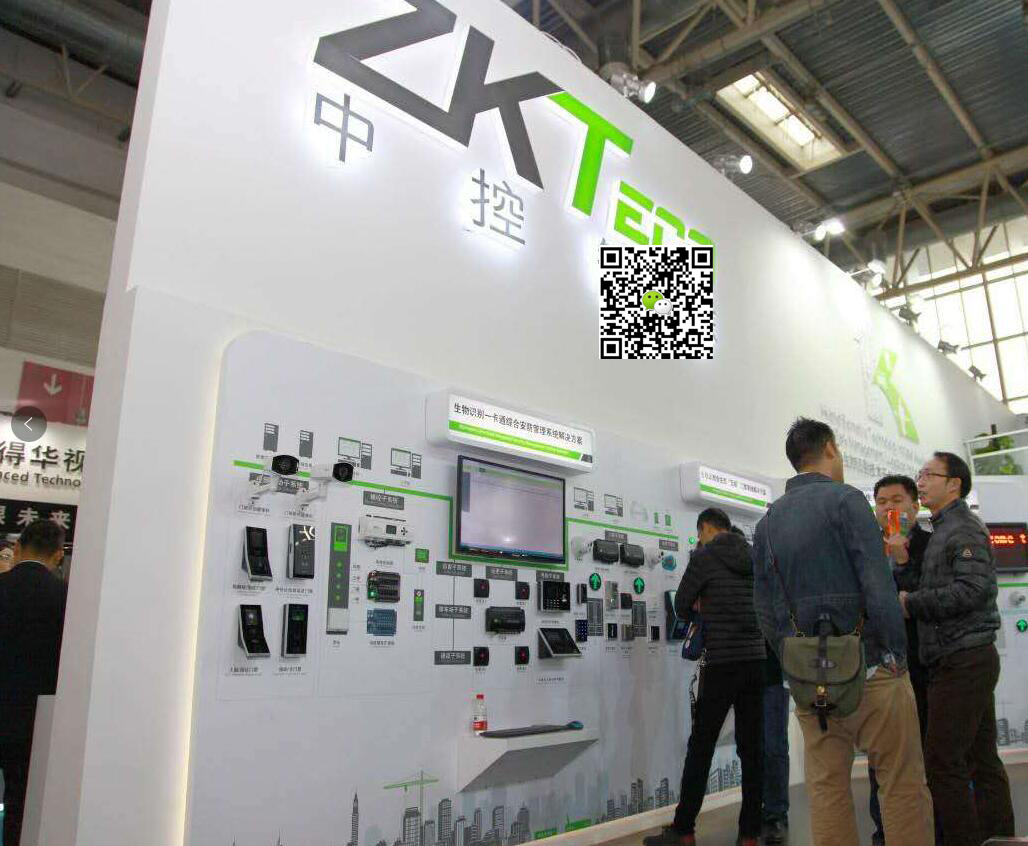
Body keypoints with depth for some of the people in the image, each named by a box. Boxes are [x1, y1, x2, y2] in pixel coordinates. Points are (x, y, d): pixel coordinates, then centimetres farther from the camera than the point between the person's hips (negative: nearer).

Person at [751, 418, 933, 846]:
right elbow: (878, 585, -15)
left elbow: (765, 606, 10)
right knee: (903, 786, 5)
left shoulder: (768, 521, 11)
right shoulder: (845, 499, -7)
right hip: (868, 667, -5)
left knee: (826, 789, 10)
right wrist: (897, 654, -7)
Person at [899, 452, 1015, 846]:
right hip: (967, 661, 10)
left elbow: (970, 589, -22)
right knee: (981, 759, 14)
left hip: (962, 661, -10)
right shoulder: (942, 531, 19)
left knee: (942, 761, -9)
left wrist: (910, 602, -15)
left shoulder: (964, 529, -10)